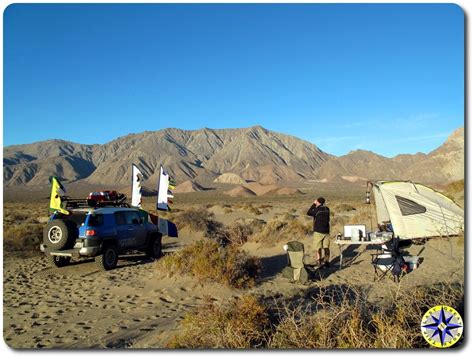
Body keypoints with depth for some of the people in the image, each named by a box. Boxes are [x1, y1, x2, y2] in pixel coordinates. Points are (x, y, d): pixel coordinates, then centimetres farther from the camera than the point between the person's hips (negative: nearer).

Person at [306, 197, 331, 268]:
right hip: (326, 231, 5)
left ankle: (319, 263, 4)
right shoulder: (327, 209, 3)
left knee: (318, 248, 3)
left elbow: (309, 213, 2)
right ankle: (326, 262, 14)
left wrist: (314, 204, 7)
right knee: (326, 247, 10)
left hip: (318, 231, -5)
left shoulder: (317, 210, -14)